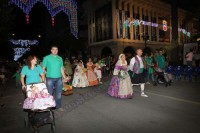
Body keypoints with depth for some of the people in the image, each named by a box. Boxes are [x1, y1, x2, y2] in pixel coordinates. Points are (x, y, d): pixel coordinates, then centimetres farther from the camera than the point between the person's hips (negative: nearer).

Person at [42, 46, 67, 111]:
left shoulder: (60, 58, 10)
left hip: (59, 78, 3)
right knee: (49, 93, 4)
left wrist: (64, 77, 9)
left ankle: (58, 106, 22)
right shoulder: (47, 58, 1)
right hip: (50, 78, -3)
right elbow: (43, 68, -1)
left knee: (58, 93, 9)